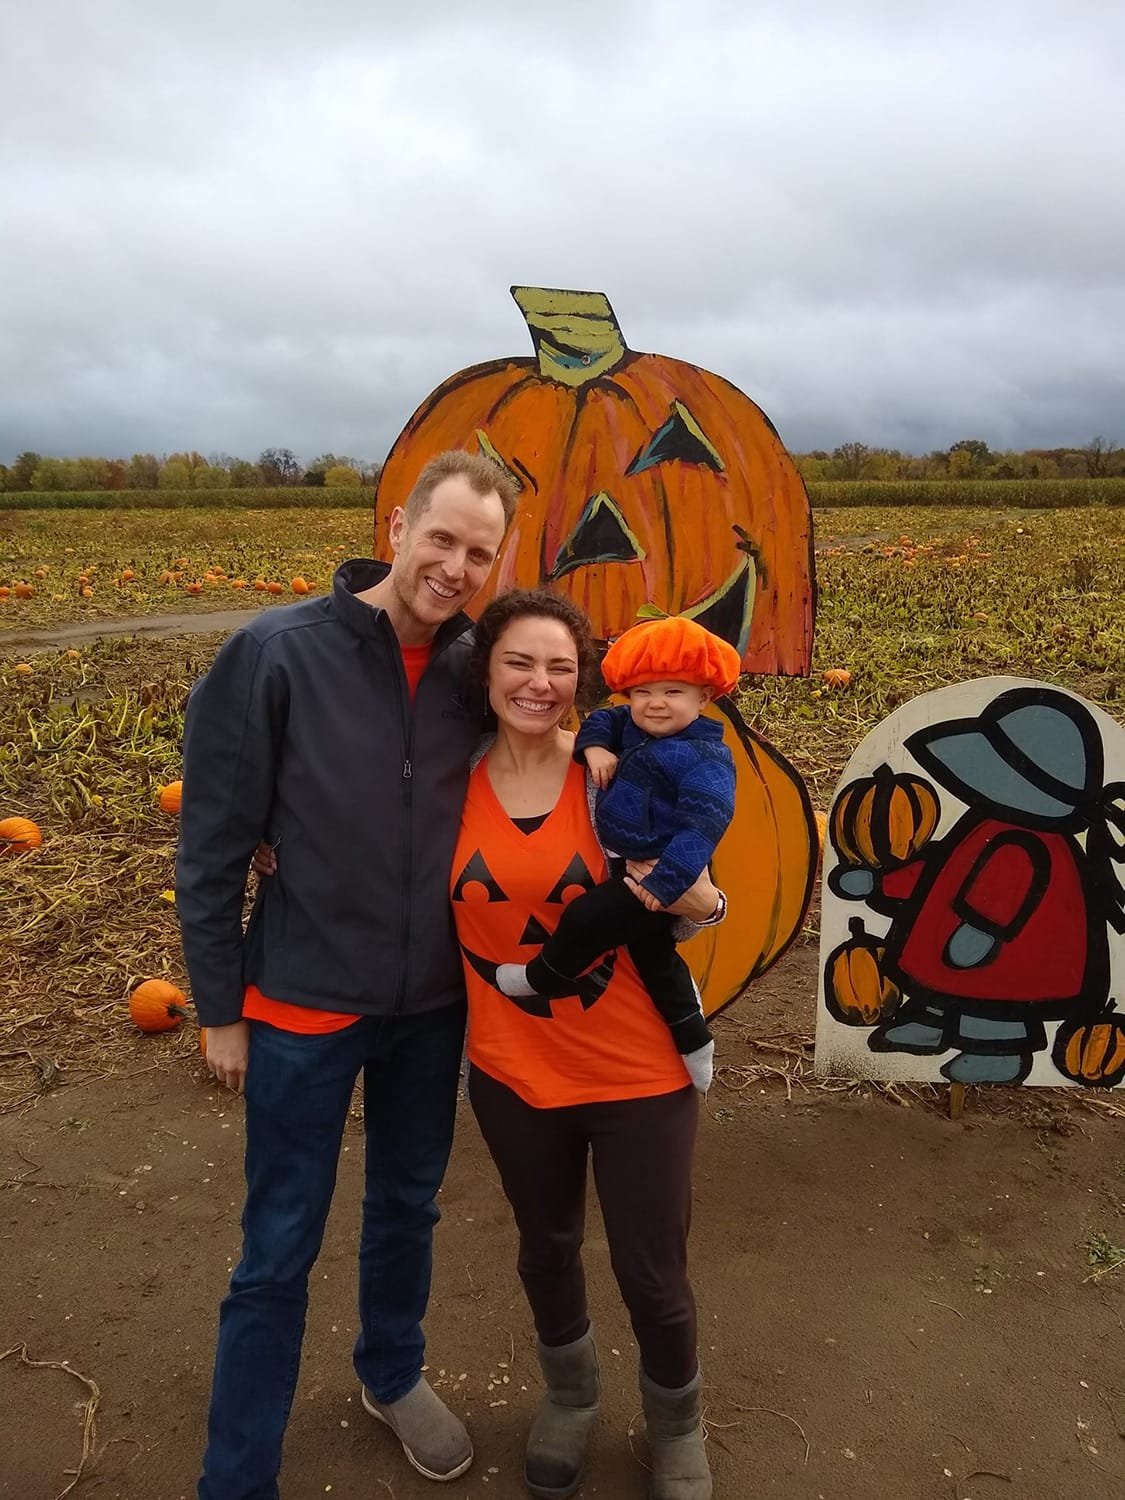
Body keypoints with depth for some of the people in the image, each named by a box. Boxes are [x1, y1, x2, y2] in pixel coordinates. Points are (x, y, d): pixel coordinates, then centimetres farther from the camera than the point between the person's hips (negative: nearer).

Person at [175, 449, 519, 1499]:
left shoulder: (476, 669, -5)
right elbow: (212, 844, -10)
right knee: (277, 1255, 9)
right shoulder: (275, 653, -16)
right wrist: (220, 1007, -6)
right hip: (305, 1004, -4)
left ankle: (392, 1375, 50)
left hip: (434, 1003, 4)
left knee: (408, 1209, 23)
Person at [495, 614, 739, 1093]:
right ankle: (692, 1042, 37)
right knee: (653, 956, 21)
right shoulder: (633, 730, 4)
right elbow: (602, 720, 20)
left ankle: (542, 978, 11)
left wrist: (667, 881, -35)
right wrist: (595, 745, -5)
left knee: (585, 917, -18)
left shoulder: (704, 757, -21)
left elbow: (702, 822, -29)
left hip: (662, 877, -9)